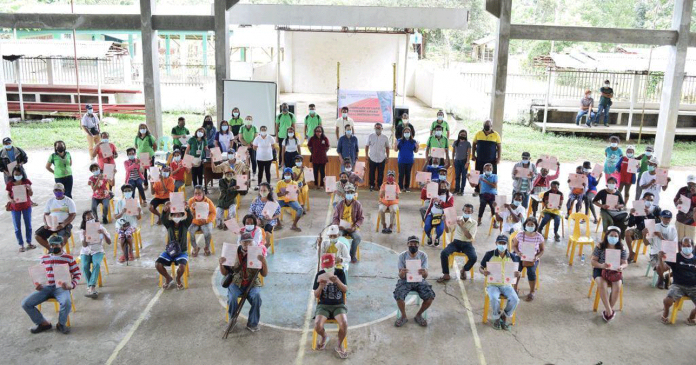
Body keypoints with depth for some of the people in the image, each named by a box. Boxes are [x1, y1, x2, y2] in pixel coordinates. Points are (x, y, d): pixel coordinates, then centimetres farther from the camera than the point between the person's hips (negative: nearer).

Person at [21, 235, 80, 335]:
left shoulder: (68, 258, 4)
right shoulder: (44, 258, 15)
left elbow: (77, 274, 4)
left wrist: (72, 285, -14)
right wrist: (37, 284, 0)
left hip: (61, 287, -4)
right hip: (46, 287, 4)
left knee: (66, 302, -36)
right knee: (25, 303, -14)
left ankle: (61, 324, -6)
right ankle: (43, 323, 5)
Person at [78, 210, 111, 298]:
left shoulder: (100, 228, -2)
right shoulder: (84, 230, 0)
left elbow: (109, 242, -10)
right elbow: (84, 245, -11)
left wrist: (104, 233, -27)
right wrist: (85, 236, -29)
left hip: (97, 251, -1)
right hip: (86, 252, 1)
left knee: (96, 264, -32)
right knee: (85, 266, -29)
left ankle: (91, 287, -37)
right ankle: (92, 288, -22)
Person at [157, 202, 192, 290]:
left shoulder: (185, 224, -3)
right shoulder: (169, 224, -1)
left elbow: (190, 217, -24)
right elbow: (163, 219, -21)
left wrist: (187, 209, -45)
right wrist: (165, 210, -44)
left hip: (181, 252, -2)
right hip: (169, 251, 2)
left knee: (182, 266, -29)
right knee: (157, 264, -19)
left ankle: (178, 280, 7)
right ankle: (168, 278, 12)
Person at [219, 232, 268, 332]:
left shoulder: (257, 254, 3)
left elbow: (265, 274, -2)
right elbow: (224, 273, 9)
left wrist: (264, 262, -20)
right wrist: (221, 264, -12)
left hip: (252, 284, 0)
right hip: (236, 283, 0)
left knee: (256, 296, -31)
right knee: (232, 297, -30)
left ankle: (253, 323, -12)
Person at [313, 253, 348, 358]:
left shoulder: (340, 273, -3)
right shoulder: (320, 274, -4)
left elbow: (345, 290, -6)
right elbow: (316, 295, -1)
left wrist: (337, 281, -25)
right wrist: (321, 286, -23)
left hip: (339, 305, 0)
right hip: (323, 305, 0)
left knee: (344, 324, -29)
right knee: (317, 326, -27)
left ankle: (339, 345, 2)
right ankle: (324, 337, 12)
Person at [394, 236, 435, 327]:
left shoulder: (423, 256, -7)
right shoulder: (402, 256, -8)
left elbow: (425, 276, -12)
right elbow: (401, 276, -11)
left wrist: (424, 273, -38)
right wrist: (402, 273, -37)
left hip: (420, 281, 1)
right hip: (405, 281, -1)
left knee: (430, 297, -23)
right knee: (398, 296, -29)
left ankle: (418, 315, 5)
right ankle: (403, 316, 1)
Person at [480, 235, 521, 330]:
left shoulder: (512, 257, 1)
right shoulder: (489, 255, -5)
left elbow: (516, 270, 9)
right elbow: (480, 268, 2)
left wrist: (517, 274, -16)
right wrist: (483, 272, -23)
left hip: (506, 285, 2)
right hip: (492, 284, -2)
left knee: (515, 299, -24)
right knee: (494, 299, -32)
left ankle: (504, 317, 4)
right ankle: (496, 318, -1)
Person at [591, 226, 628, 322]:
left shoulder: (622, 248, -3)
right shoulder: (600, 246, -9)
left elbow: (625, 263, 1)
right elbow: (593, 261, -8)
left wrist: (621, 267, -24)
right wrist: (602, 265, -28)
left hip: (615, 271, 2)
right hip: (600, 269, -2)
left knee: (617, 286, -27)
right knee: (602, 284, -32)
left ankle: (608, 310, -9)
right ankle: (609, 311, -25)